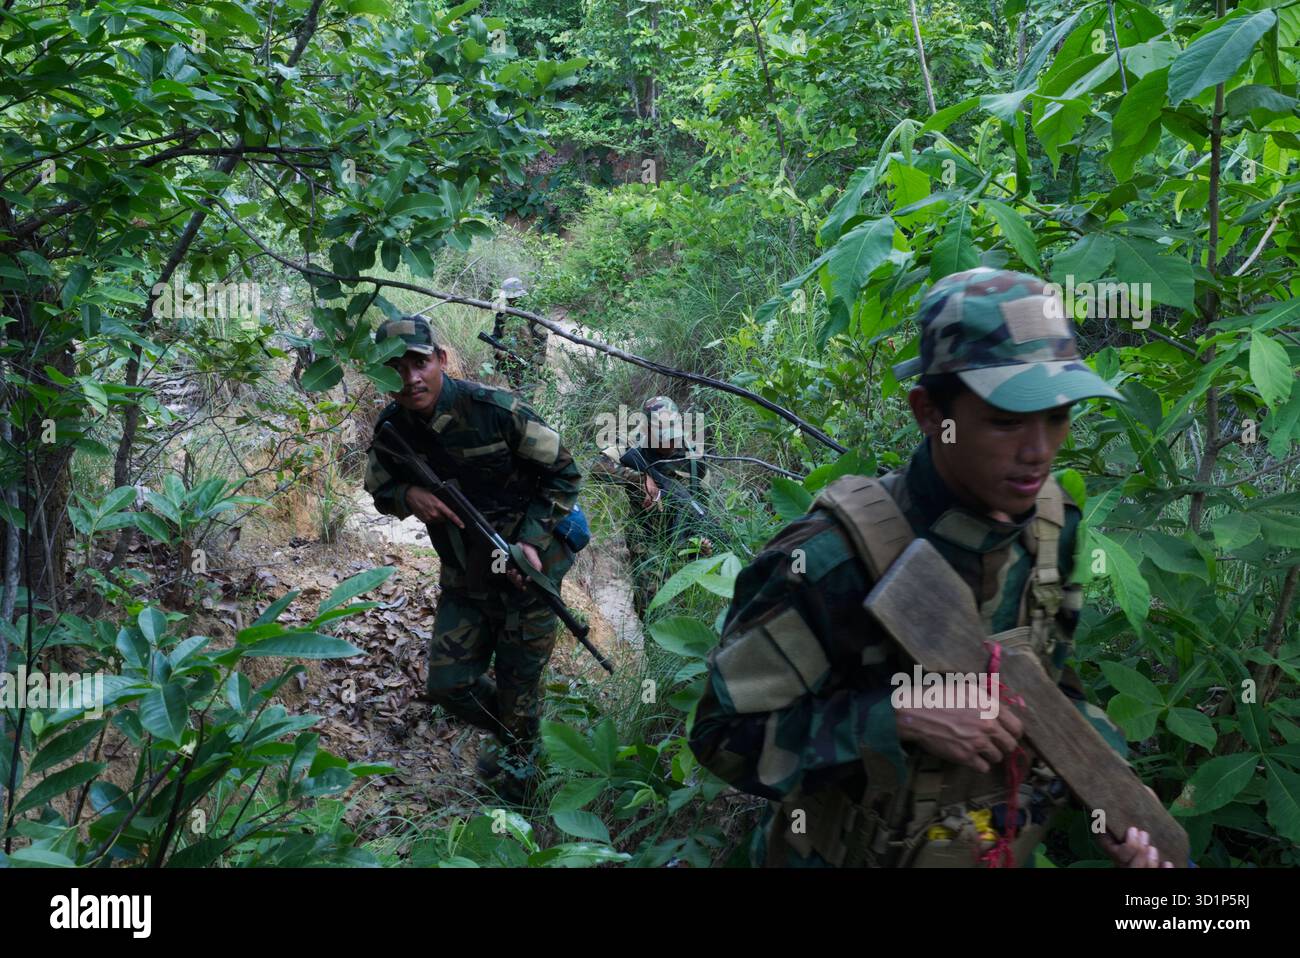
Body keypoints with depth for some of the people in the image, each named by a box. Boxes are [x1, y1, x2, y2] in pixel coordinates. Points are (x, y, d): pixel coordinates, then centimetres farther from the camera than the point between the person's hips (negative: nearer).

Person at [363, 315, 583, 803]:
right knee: (449, 684, 5)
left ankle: (515, 767, 33)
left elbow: (565, 474, -11)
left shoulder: (495, 410, -22)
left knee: (518, 688, 5)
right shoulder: (392, 430, -7)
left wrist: (532, 541, -20)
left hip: (525, 570, -5)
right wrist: (408, 494, -14)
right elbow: (380, 490, 11)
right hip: (463, 577, 5)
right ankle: (510, 734, 35)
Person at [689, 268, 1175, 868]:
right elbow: (726, 734, -22)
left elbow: (1048, 685, 6)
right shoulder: (831, 562, -29)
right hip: (854, 854, -5)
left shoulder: (1049, 527, -10)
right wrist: (898, 714, -31)